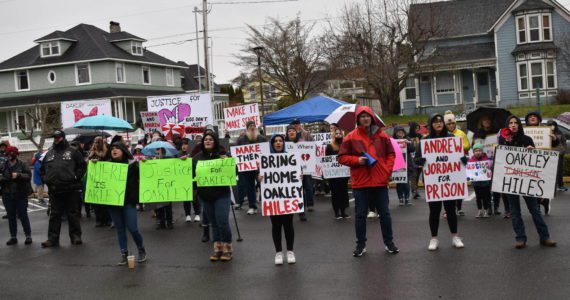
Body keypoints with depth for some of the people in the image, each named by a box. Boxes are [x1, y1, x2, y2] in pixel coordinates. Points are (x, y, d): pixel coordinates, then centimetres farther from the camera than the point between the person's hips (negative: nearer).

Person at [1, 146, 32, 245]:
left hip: (21, 195, -3)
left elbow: (28, 175, -11)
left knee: (23, 216, 1)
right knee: (11, 217, 8)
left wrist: (18, 175, -25)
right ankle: (13, 237, 16)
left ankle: (28, 236, 9)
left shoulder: (22, 164, -2)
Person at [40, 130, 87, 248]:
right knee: (54, 215, 7)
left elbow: (82, 165, -1)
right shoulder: (49, 154, 16)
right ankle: (52, 238, 9)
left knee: (73, 214, 4)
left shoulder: (72, 152, 2)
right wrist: (45, 179, 9)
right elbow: (42, 169, 24)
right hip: (54, 190, 4)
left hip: (71, 189, -4)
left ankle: (75, 236, 12)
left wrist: (76, 177, -8)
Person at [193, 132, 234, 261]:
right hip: (205, 196, 4)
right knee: (214, 223, 11)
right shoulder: (197, 157, 6)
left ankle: (228, 248, 7)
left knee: (222, 222, -7)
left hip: (221, 194, -4)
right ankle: (217, 249, 20)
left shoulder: (223, 155, -4)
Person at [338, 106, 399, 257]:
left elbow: (391, 154, 12)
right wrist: (357, 160, -14)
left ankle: (389, 242, 22)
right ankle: (361, 245, 14)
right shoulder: (351, 137, -1)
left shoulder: (381, 135, 5)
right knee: (360, 214, 4)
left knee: (385, 213, 10)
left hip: (380, 181, 2)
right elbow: (342, 157, 1)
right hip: (360, 182, -2)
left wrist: (387, 170, -2)